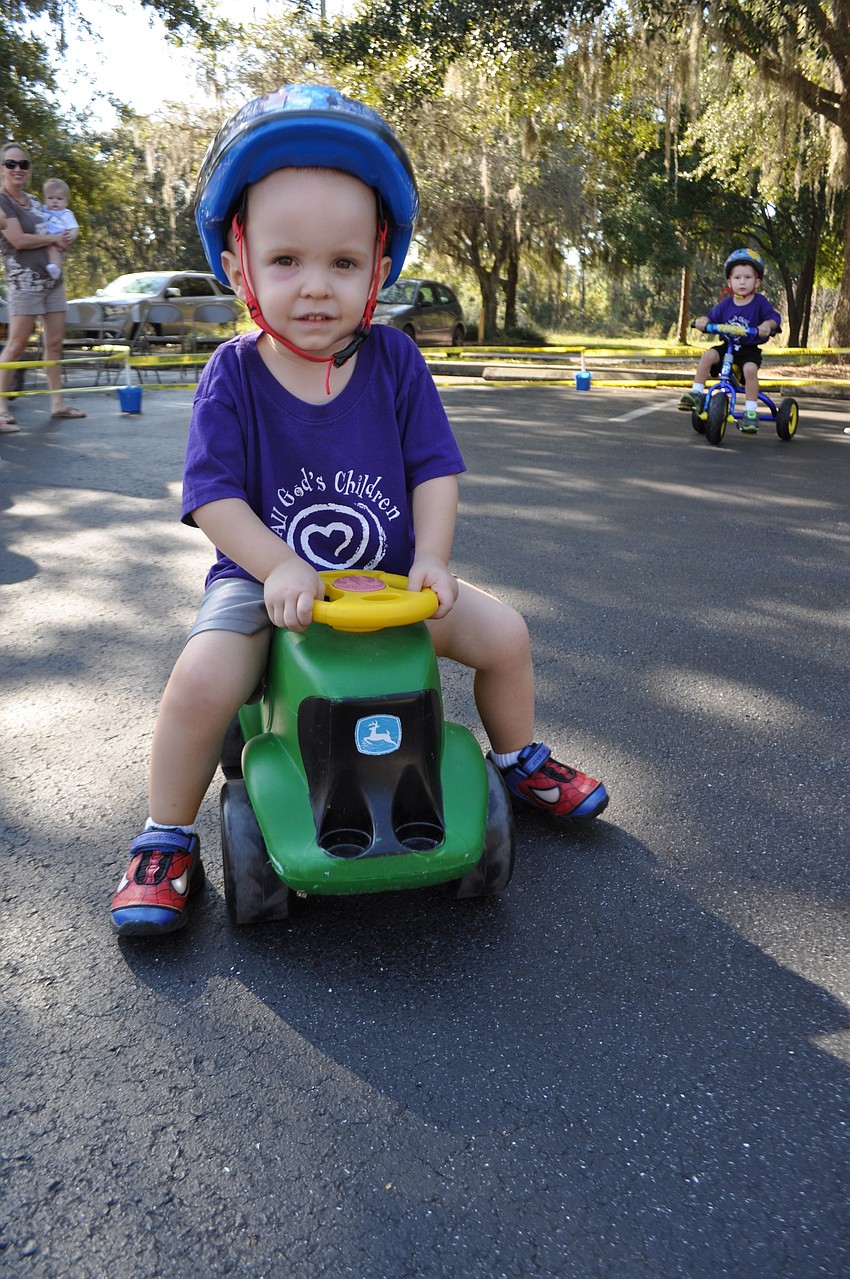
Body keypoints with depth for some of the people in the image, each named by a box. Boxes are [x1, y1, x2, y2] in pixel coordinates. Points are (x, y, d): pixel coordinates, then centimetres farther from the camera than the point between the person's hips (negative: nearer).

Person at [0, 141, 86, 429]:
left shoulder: (33, 200, 14)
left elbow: (49, 229, 27)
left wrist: (63, 240, 3)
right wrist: (54, 238, -8)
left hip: (52, 278, 8)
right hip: (24, 280, -8)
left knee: (55, 343, 7)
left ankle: (57, 402, 13)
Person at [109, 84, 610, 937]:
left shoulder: (394, 362, -5)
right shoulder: (233, 375, -11)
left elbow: (434, 469, -5)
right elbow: (213, 496, -15)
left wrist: (431, 560, -19)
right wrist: (281, 567, -29)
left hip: (389, 577, 3)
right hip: (264, 578, -2)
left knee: (504, 634, -4)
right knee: (202, 680, -28)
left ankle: (518, 761, 26)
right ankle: (165, 841, -2)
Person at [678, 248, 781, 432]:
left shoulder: (760, 302, -3)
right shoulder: (726, 304, 5)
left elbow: (775, 317, -9)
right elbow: (713, 316, 4)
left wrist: (768, 324, -33)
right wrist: (703, 320, -20)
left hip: (750, 349, -3)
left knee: (750, 369, -32)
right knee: (708, 355, -25)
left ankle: (751, 412, -23)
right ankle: (696, 393, -16)